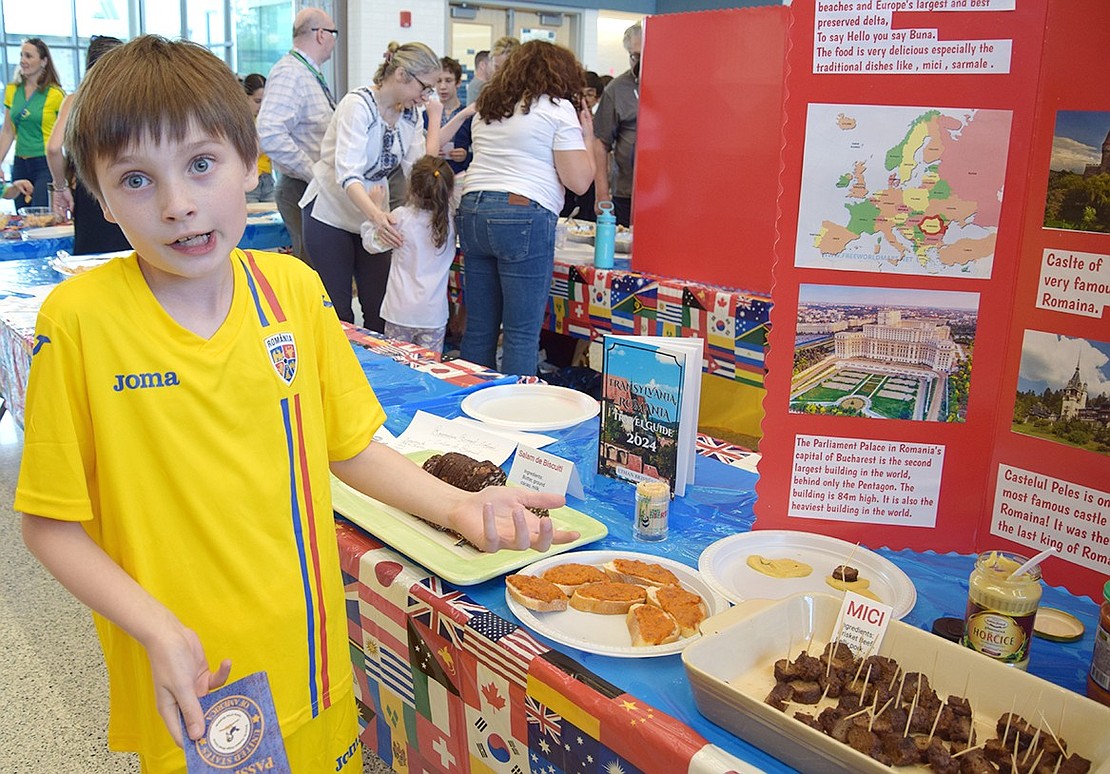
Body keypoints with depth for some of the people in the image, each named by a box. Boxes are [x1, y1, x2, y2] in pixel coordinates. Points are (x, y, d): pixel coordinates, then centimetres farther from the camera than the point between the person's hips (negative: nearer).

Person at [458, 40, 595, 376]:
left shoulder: (487, 107, 20)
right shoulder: (558, 109, 0)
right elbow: (579, 181, -5)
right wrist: (587, 137, 11)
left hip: (472, 211, 7)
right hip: (523, 217, -7)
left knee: (478, 328, 12)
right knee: (523, 334, -3)